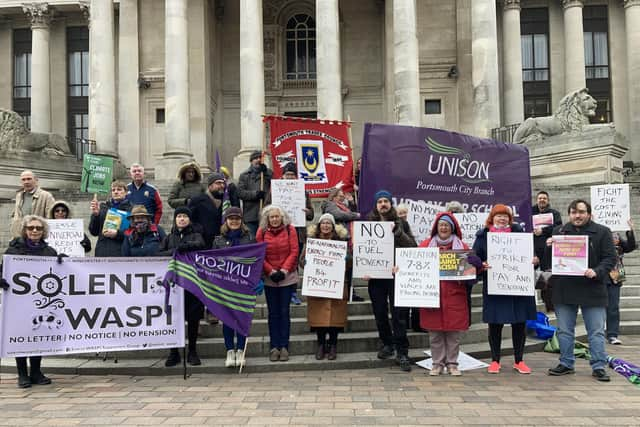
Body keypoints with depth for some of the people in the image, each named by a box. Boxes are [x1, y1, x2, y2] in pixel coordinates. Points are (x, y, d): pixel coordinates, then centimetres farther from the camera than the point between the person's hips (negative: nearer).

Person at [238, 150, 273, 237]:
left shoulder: (269, 173, 15)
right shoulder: (244, 175, 12)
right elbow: (240, 192, 0)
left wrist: (265, 172, -6)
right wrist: (255, 194, -13)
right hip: (250, 216, -1)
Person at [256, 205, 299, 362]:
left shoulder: (290, 230, -1)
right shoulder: (262, 231, 0)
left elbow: (294, 252, -5)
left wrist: (284, 270, -12)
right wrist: (271, 271, -11)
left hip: (288, 277, -1)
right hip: (269, 278, 1)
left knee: (284, 311, 3)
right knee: (273, 313, 5)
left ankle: (284, 346, 8)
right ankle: (274, 347, 10)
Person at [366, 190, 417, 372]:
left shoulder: (401, 224, 6)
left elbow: (412, 246, -2)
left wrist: (397, 232, -15)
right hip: (376, 275, 2)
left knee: (399, 314, -3)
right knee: (380, 312, 10)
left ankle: (401, 352, 3)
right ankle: (387, 344, 29)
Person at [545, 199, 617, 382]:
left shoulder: (602, 232, 0)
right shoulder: (558, 231, 7)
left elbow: (610, 258, -3)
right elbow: (549, 260, 12)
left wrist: (596, 272, -20)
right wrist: (549, 247, -9)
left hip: (592, 290, -2)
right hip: (564, 290, 3)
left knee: (596, 332, 4)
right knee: (564, 331, 11)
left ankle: (599, 367, 14)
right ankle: (566, 364, 24)